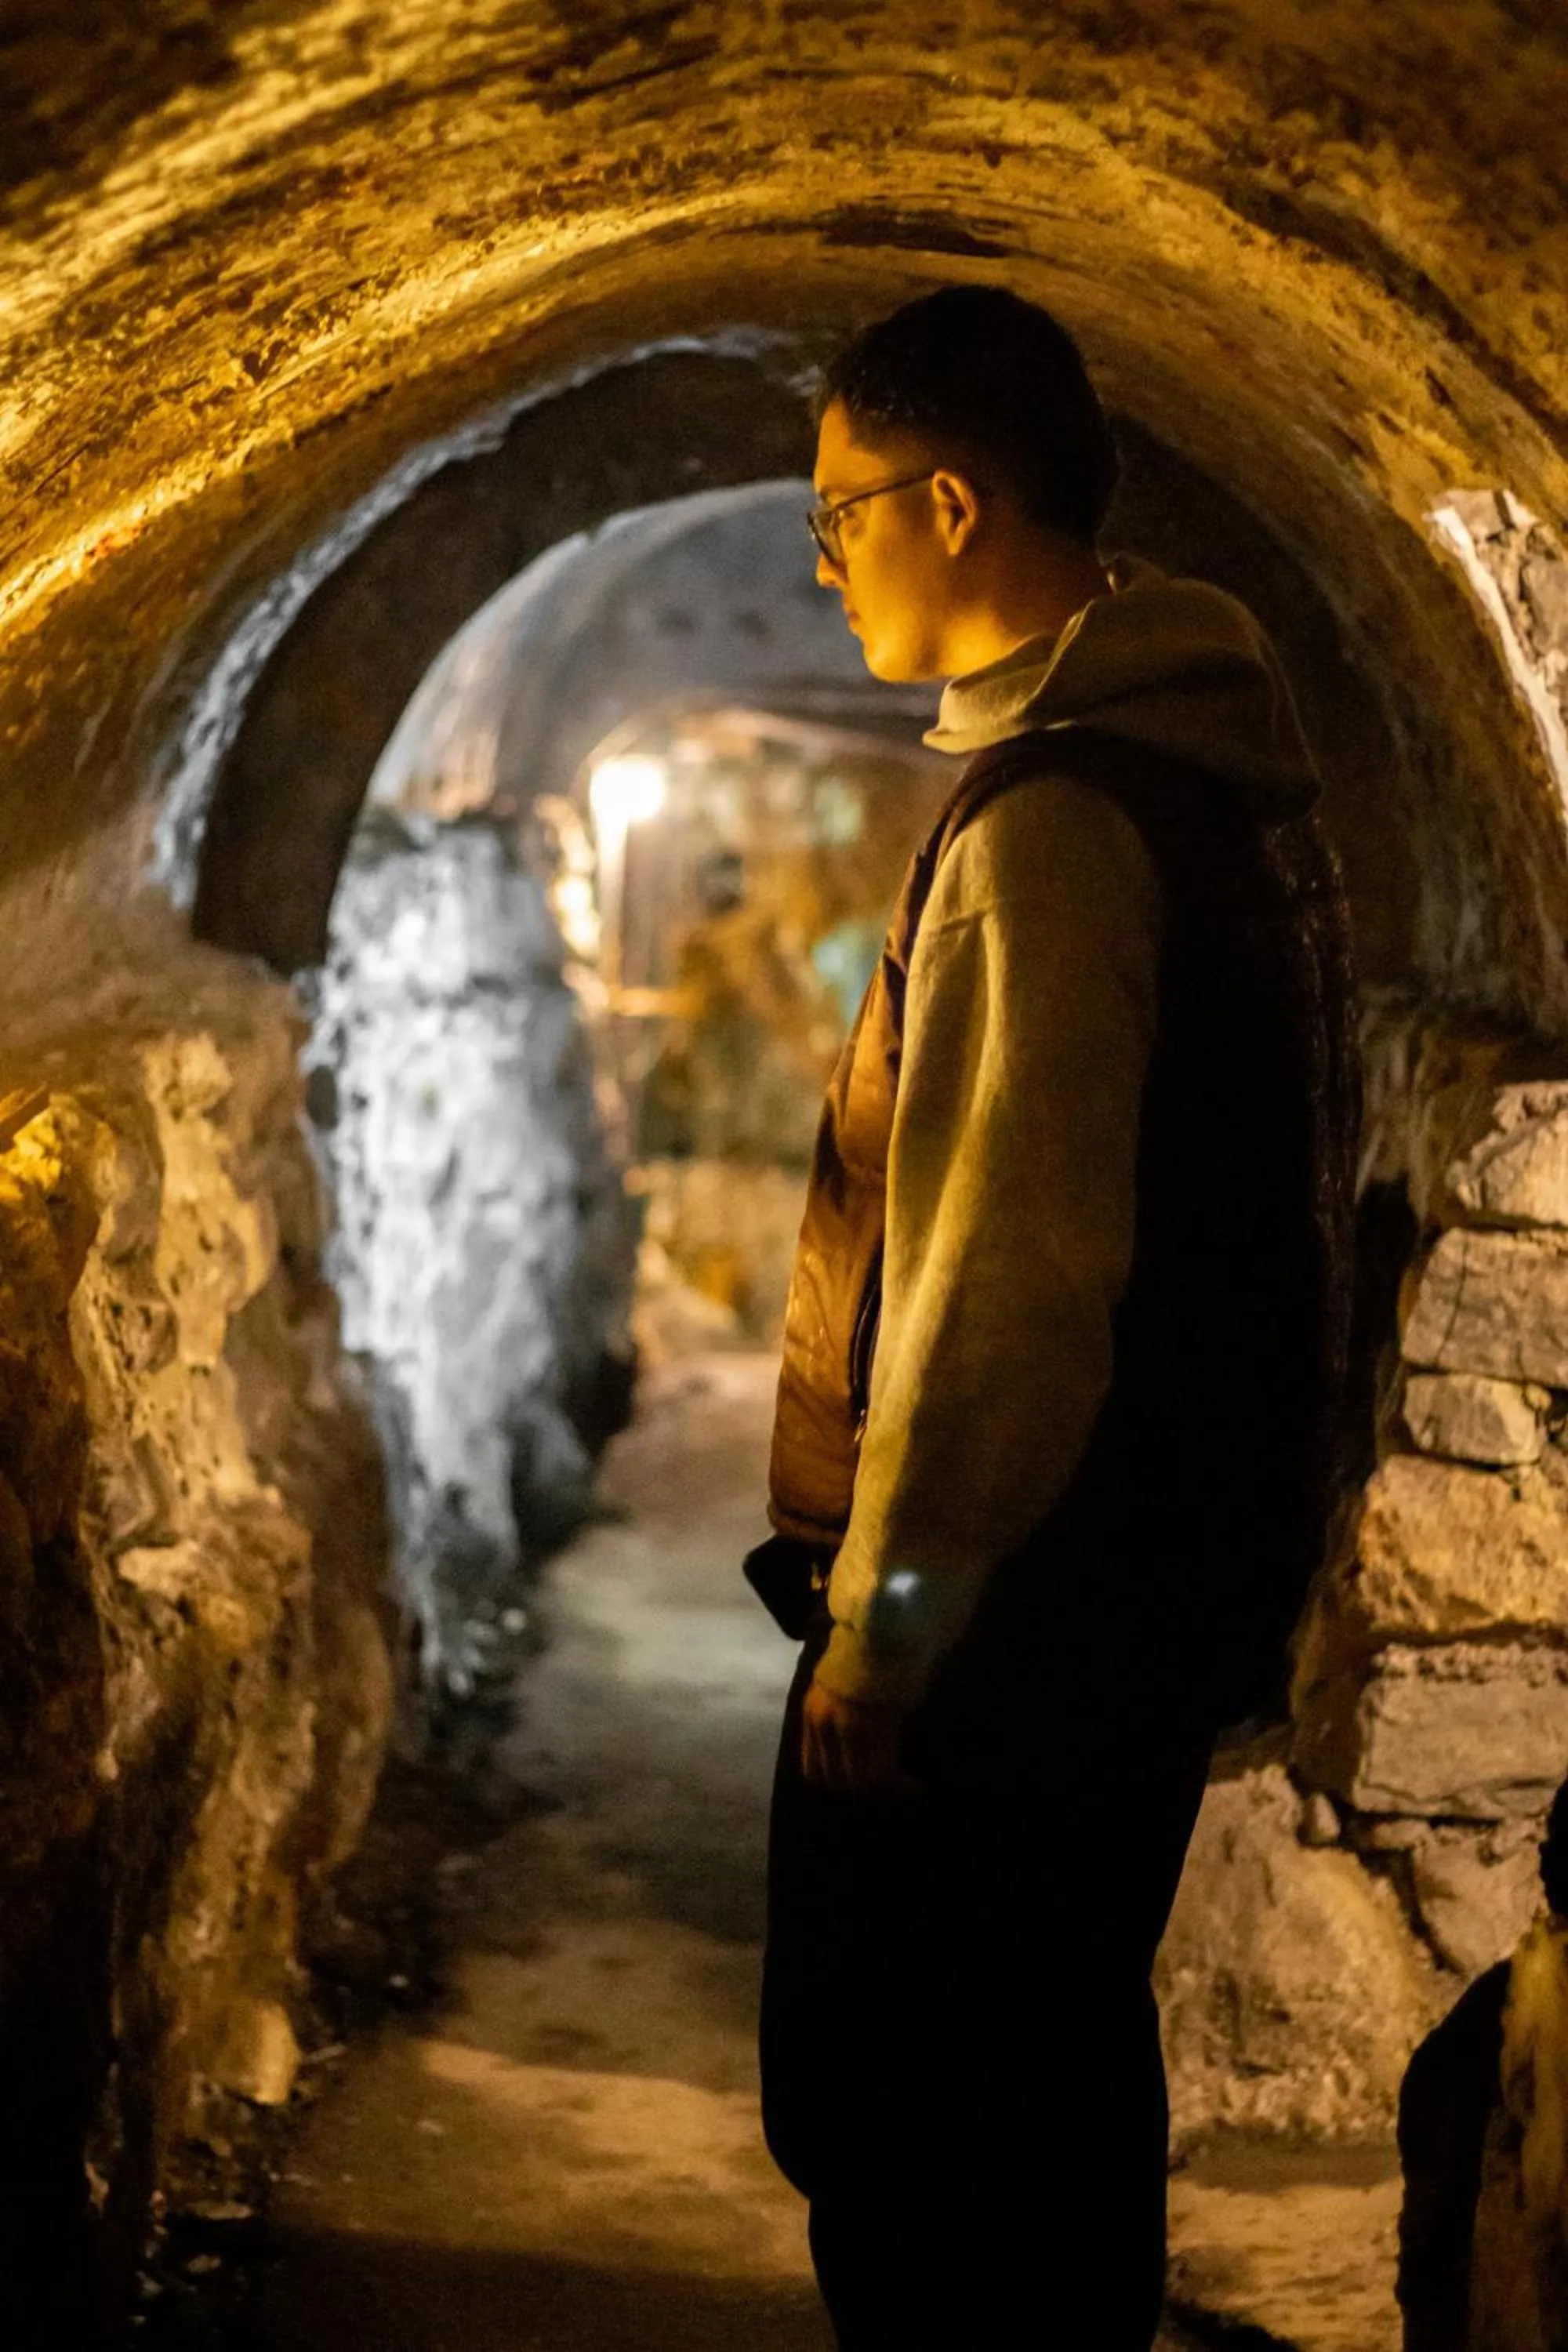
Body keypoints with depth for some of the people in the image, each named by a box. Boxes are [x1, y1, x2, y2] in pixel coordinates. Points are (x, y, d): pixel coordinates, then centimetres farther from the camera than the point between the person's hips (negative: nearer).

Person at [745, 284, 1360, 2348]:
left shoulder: (1048, 820, -19)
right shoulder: (1222, 761, 11)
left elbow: (1005, 1258, -24)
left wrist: (882, 1603, -18)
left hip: (1010, 1601, -10)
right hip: (1181, 1562, 10)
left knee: (887, 2115, 0)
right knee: (1061, 2068, 20)